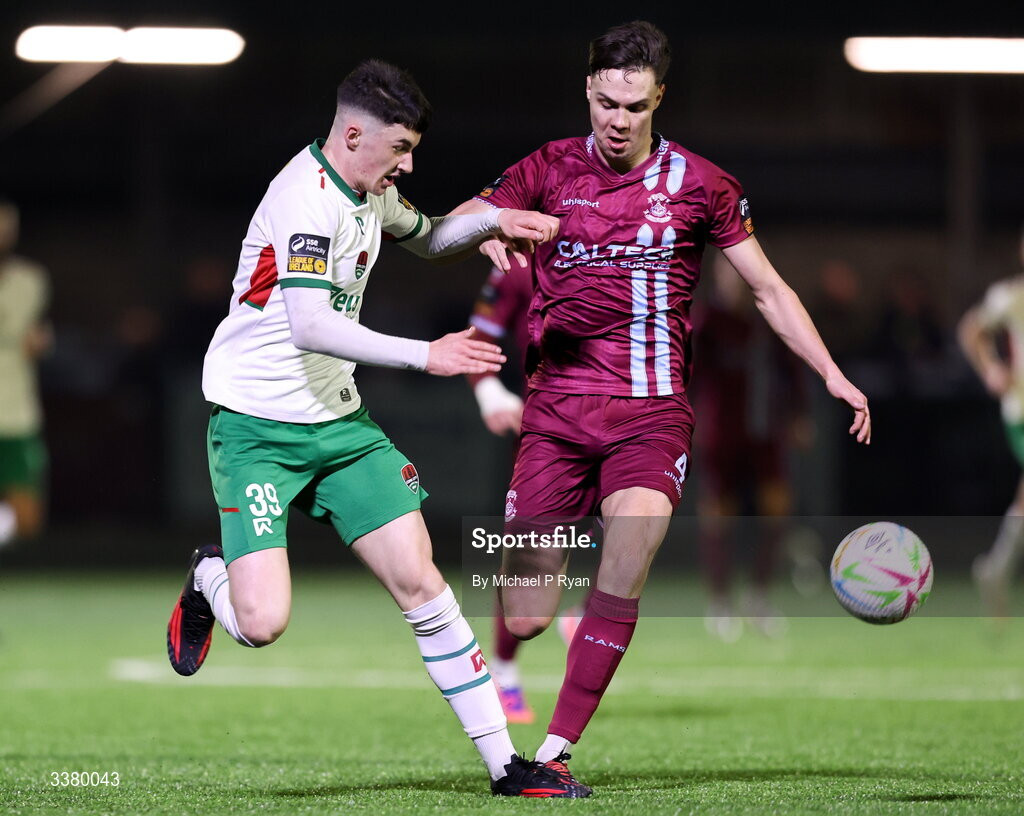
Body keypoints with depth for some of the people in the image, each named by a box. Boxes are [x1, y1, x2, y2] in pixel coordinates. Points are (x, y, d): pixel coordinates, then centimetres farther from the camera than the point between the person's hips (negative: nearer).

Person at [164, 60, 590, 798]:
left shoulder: (370, 192, 8)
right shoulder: (309, 197, -21)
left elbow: (426, 238, 31)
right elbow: (309, 327, -32)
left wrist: (494, 221, 11)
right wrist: (424, 356, -30)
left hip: (340, 423, 8)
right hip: (258, 430, -8)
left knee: (419, 582, -3)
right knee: (263, 623, -18)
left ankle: (505, 764, 0)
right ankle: (210, 578, 19)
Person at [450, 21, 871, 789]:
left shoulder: (699, 184, 4)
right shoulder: (549, 170, 6)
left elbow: (768, 288, 10)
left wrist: (832, 374, 0)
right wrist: (486, 230, -22)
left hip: (651, 414, 0)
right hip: (557, 409, 1)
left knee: (625, 573, -23)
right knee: (523, 621, -3)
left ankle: (556, 750, -16)